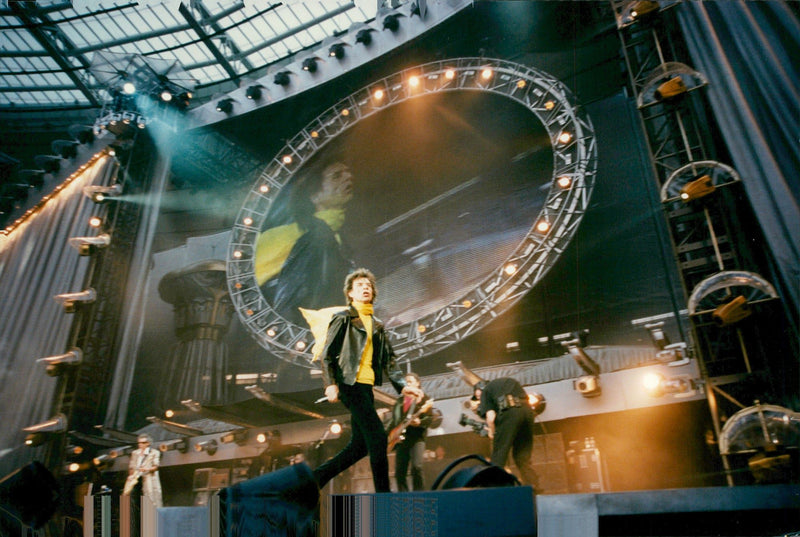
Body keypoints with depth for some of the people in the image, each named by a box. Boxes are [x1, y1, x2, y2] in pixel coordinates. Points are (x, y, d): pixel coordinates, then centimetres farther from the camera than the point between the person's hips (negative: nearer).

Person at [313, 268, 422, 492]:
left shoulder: (377, 325, 20)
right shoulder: (343, 318, 2)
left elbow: (389, 360, 18)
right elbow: (327, 354, -4)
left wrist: (402, 385, 5)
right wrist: (330, 384, -16)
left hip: (366, 386, 8)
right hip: (350, 383, -7)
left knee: (360, 445, 9)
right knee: (377, 437, -11)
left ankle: (315, 477, 20)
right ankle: (383, 493, -1)